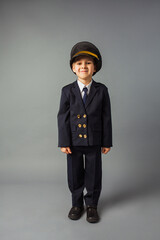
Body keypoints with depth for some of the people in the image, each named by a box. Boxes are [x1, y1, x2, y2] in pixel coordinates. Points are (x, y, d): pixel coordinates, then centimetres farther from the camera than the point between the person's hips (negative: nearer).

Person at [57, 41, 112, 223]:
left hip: (94, 142, 0)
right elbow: (63, 117, -3)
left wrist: (106, 142, -1)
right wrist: (64, 142, -7)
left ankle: (91, 204, 34)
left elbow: (106, 117, -1)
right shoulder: (67, 91, -3)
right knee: (75, 175, 14)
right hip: (74, 141, 0)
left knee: (93, 175, 12)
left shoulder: (101, 90, -2)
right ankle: (77, 204, 36)